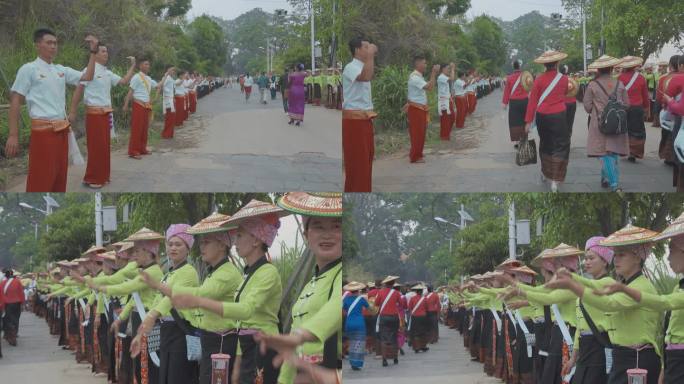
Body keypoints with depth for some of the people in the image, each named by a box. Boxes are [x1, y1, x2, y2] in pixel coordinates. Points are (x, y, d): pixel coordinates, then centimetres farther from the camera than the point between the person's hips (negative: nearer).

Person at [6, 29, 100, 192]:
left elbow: (87, 77, 12)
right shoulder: (28, 69, -3)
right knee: (40, 181, -8)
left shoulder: (61, 70, 13)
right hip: (43, 130, -7)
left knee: (59, 179, 12)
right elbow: (15, 101, -5)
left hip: (62, 130, 7)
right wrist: (13, 135, -11)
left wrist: (93, 52, 0)